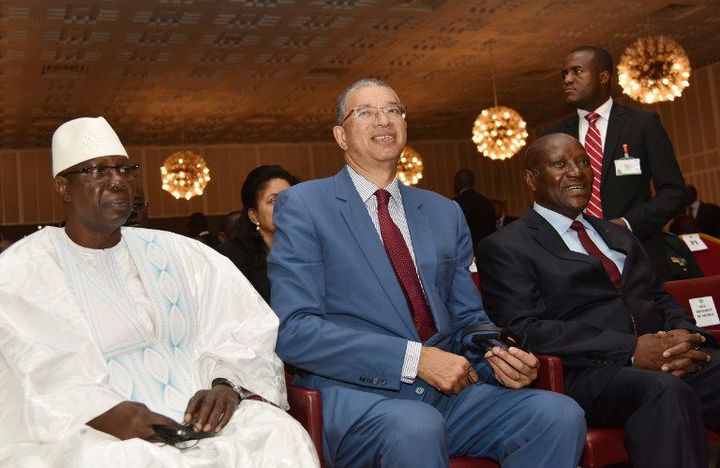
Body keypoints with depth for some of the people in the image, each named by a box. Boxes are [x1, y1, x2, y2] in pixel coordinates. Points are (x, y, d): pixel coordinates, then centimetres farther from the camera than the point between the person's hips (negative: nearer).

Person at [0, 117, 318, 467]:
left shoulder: (177, 253, 16)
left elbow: (245, 330, 5)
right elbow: (46, 374, -11)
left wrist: (226, 384, -16)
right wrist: (107, 413, -28)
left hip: (198, 421, 5)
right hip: (91, 435, -4)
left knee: (280, 434, -24)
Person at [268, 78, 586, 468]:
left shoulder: (445, 213, 17)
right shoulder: (303, 205, 1)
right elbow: (293, 329, -10)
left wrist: (497, 356, -5)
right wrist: (414, 359, -17)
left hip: (448, 389, 5)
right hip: (357, 396, -5)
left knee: (560, 415, -21)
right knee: (416, 429, -37)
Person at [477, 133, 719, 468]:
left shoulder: (619, 235, 26)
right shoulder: (506, 247, 3)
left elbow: (660, 300, 24)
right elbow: (522, 329, -9)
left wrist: (684, 336, -2)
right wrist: (631, 350, -16)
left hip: (667, 360, 7)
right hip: (586, 373, -6)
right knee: (665, 391, -36)